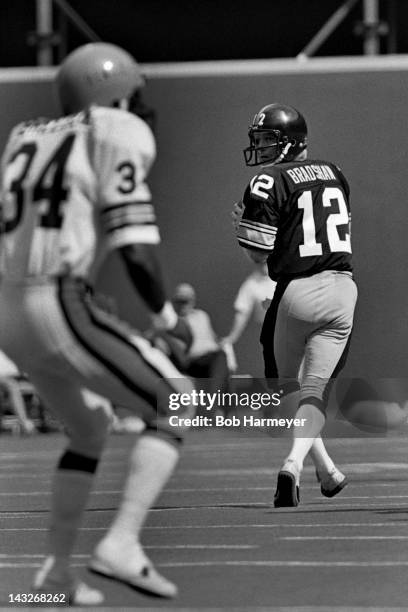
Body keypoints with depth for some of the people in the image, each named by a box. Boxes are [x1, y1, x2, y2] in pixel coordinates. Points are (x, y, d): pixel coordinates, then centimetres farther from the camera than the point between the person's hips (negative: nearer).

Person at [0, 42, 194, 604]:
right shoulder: (116, 137, -2)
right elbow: (136, 248, -11)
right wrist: (167, 316, 3)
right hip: (62, 310, -8)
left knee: (89, 430, 29)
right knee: (178, 406, 6)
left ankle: (57, 568, 28)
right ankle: (122, 544, -7)